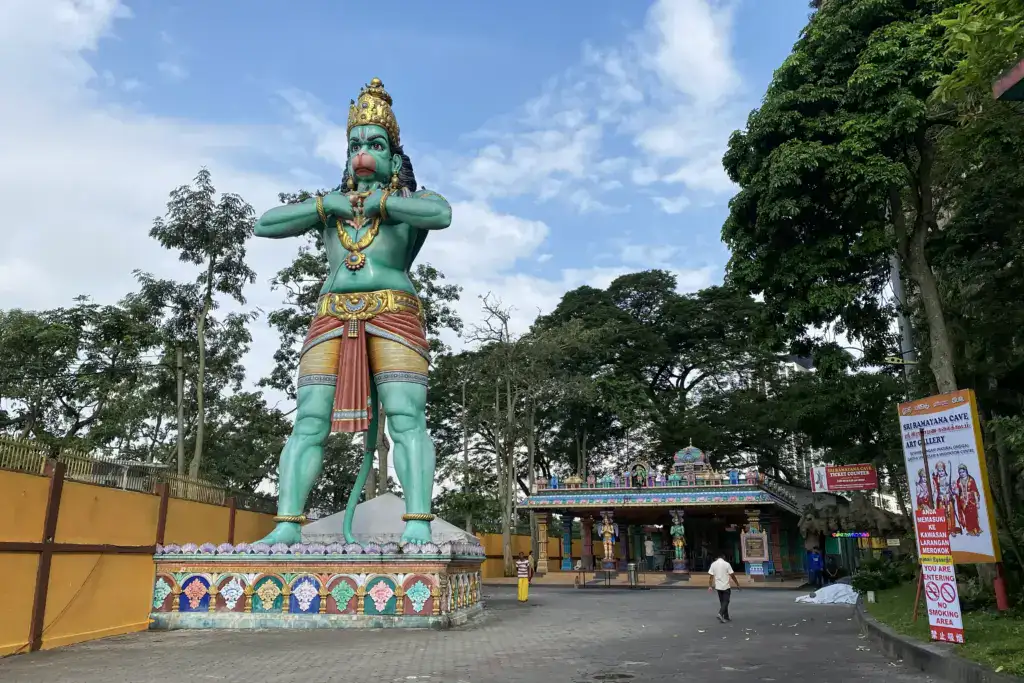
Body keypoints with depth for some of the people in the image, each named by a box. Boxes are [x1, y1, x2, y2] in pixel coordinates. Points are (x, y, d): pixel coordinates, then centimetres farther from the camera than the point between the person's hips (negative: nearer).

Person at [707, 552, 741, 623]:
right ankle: (720, 614, -18)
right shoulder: (726, 564, -10)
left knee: (722, 602, 15)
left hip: (718, 586, 4)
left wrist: (710, 586, 4)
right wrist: (737, 584, 2)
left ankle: (726, 617, 19)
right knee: (726, 601, 1)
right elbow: (732, 575, -8)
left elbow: (711, 576, 0)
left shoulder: (713, 564, 2)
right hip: (725, 586, -4)